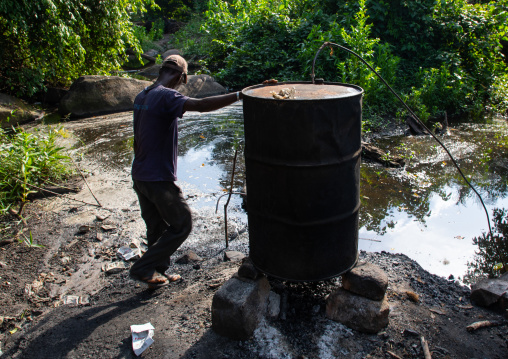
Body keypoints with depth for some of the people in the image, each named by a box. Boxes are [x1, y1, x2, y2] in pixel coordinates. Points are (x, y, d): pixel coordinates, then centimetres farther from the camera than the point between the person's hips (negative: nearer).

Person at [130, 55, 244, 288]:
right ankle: (142, 269, 12)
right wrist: (241, 95, -34)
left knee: (157, 228, 20)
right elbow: (201, 105, -34)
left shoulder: (141, 96, 11)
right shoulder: (166, 96, -17)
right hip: (159, 180, -9)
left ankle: (156, 274, 32)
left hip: (140, 176, 9)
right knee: (181, 226, 7)